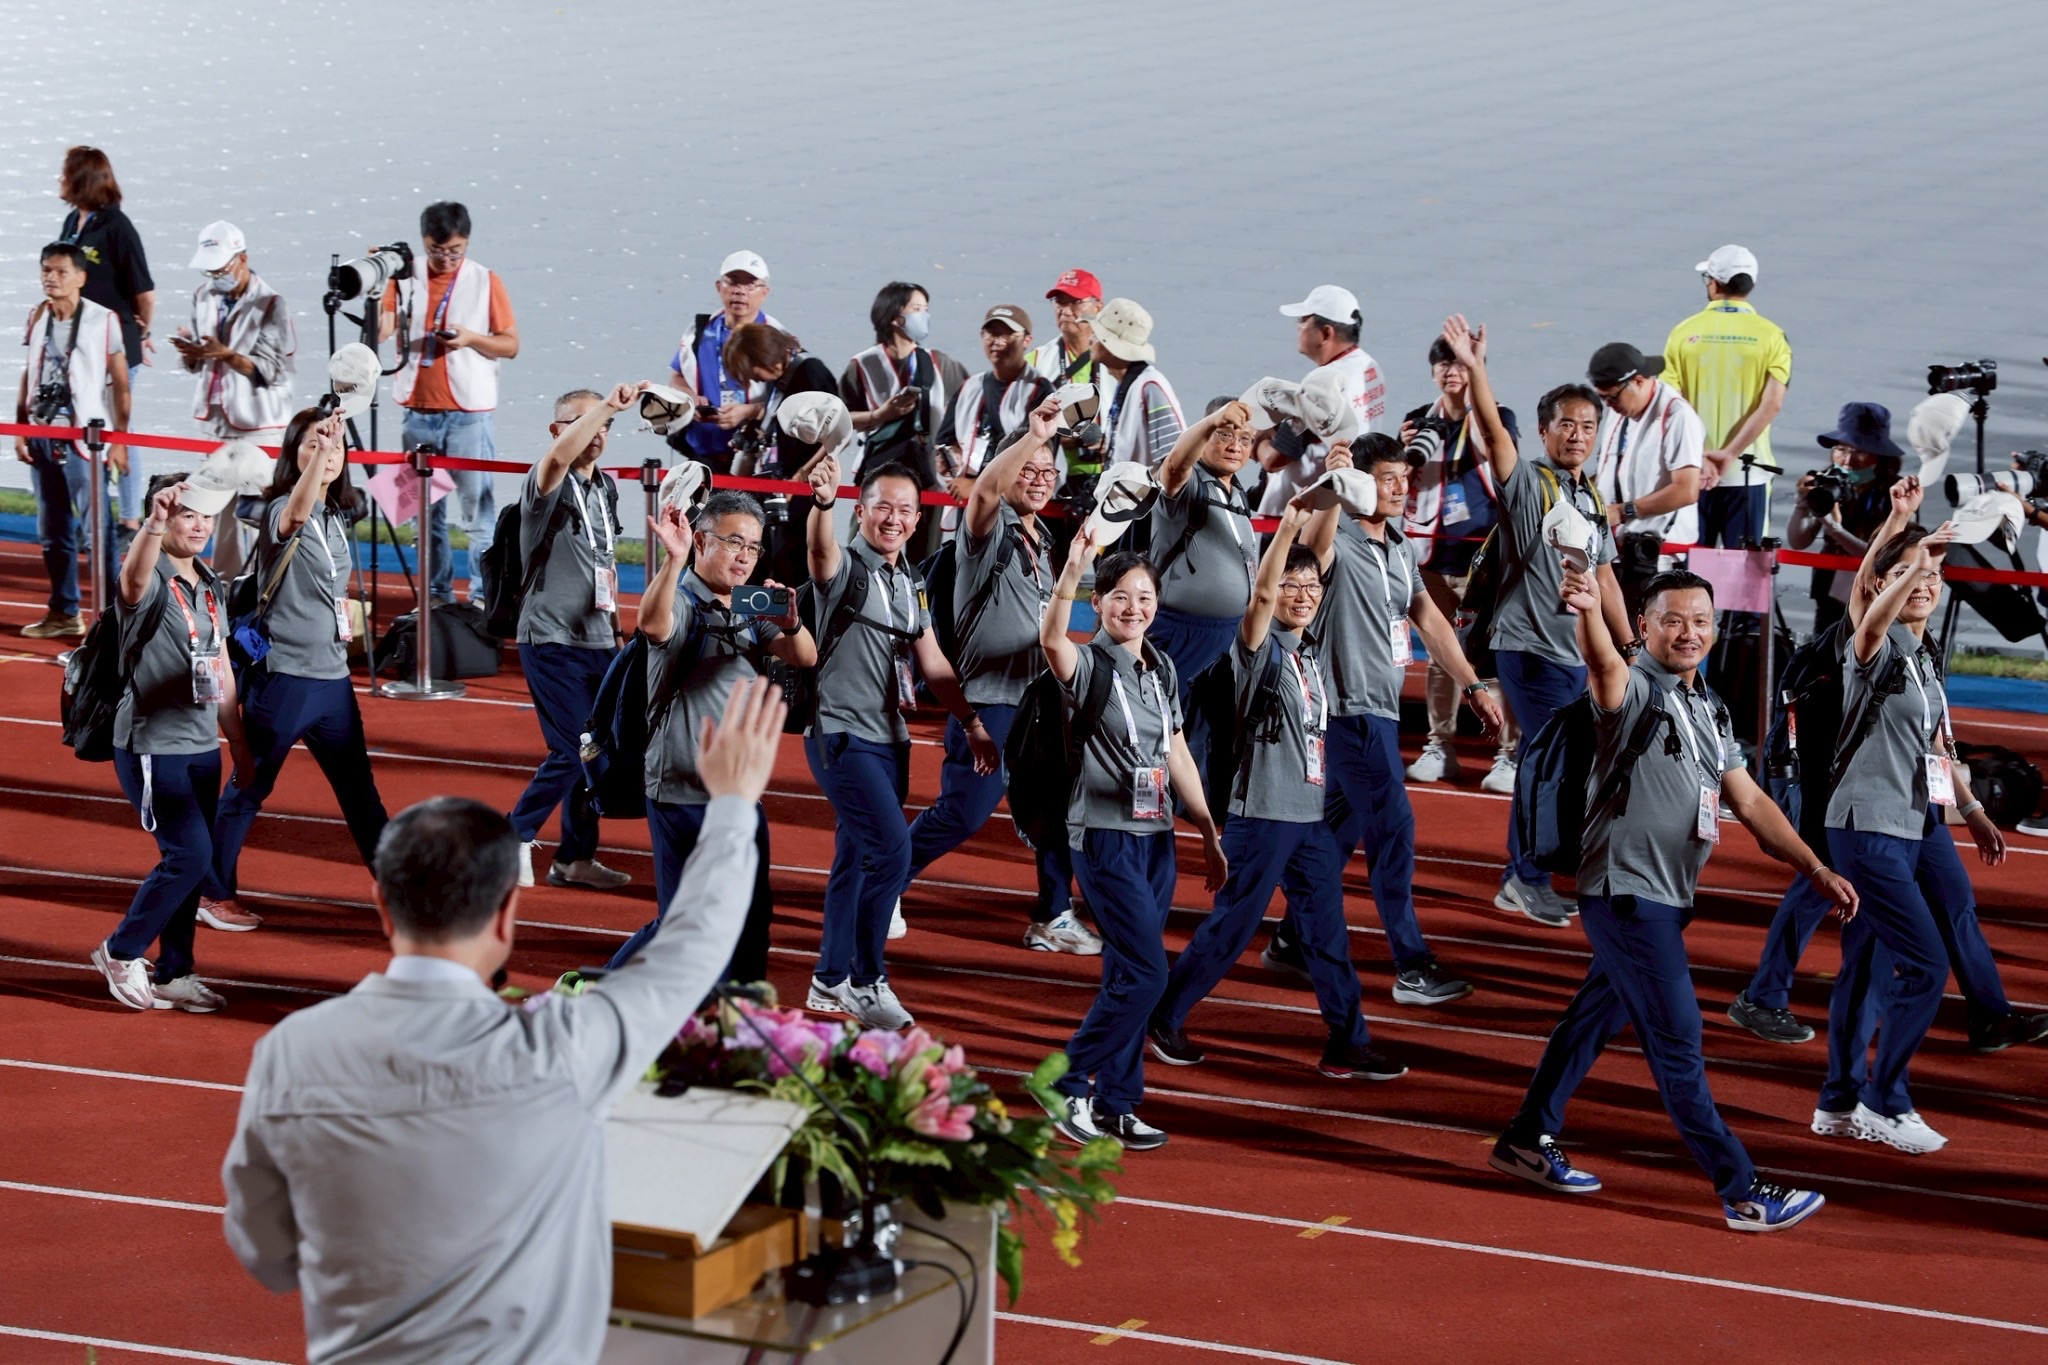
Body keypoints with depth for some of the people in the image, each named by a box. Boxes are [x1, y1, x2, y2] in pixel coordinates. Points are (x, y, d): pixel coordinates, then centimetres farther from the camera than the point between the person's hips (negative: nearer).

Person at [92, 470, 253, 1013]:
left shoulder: (210, 586, 11)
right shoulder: (152, 579, -13)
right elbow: (134, 580, -40)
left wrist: (238, 742, 18)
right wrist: (155, 523, -59)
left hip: (202, 745, 8)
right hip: (151, 745, -8)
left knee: (190, 858, 10)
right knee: (190, 852, -12)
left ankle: (172, 973, 20)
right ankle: (121, 953, 5)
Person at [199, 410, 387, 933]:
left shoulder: (341, 518, 9)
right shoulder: (278, 512, -12)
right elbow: (296, 513, -37)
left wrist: (345, 615, 6)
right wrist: (319, 447, -50)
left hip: (333, 677, 7)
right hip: (283, 676, -7)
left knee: (359, 788, 13)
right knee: (249, 788, 3)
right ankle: (214, 894, 14)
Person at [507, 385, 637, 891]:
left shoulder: (606, 486, 12)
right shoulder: (547, 483, -10)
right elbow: (561, 455, -34)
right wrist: (609, 403, -42)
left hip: (597, 640, 7)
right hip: (553, 640, -7)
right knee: (572, 752, -11)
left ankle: (575, 857, 18)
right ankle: (517, 836, 5)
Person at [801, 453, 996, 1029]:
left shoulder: (911, 583, 12)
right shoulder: (845, 567, -10)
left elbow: (932, 662, 18)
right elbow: (820, 547, -34)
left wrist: (972, 724, 15)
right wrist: (822, 501, -55)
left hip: (890, 738, 7)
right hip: (842, 733, -7)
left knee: (858, 857, 13)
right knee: (892, 847, -16)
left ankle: (831, 979, 23)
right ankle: (866, 980, -6)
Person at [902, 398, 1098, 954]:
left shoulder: (1043, 539, 16)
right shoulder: (991, 527, -8)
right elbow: (985, 488, -32)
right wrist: (1033, 436, -43)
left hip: (1042, 698, 8)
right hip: (989, 697, -8)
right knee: (963, 813, -7)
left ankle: (1053, 919, 15)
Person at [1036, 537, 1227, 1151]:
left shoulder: (1161, 669, 11)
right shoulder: (1089, 664, -10)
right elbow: (1051, 640, -33)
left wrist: (1209, 833, 17)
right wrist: (1071, 572, -48)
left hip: (1156, 838, 7)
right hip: (1105, 837, -7)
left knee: (1128, 975, 10)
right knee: (1145, 973, -11)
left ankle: (1116, 1105, 17)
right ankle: (1069, 1085, 1)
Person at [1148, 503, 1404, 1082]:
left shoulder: (1315, 651, 12)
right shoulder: (1260, 645, -8)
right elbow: (1261, 593, -27)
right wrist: (1289, 525, -35)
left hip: (1314, 813, 7)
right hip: (1262, 811, -7)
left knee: (1328, 930, 7)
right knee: (1231, 927, 0)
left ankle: (1347, 1045, 12)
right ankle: (1162, 1017, 15)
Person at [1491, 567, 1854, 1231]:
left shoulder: (1710, 711, 13)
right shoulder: (1635, 689, -13)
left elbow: (1751, 802, 17)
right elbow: (1604, 665, -38)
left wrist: (1815, 868, 10)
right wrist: (1590, 611, -60)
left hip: (1665, 900, 9)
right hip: (1626, 894, -9)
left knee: (1593, 1021, 18)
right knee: (1678, 1042, -5)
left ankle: (1526, 1142, 31)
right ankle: (1745, 1194, -4)